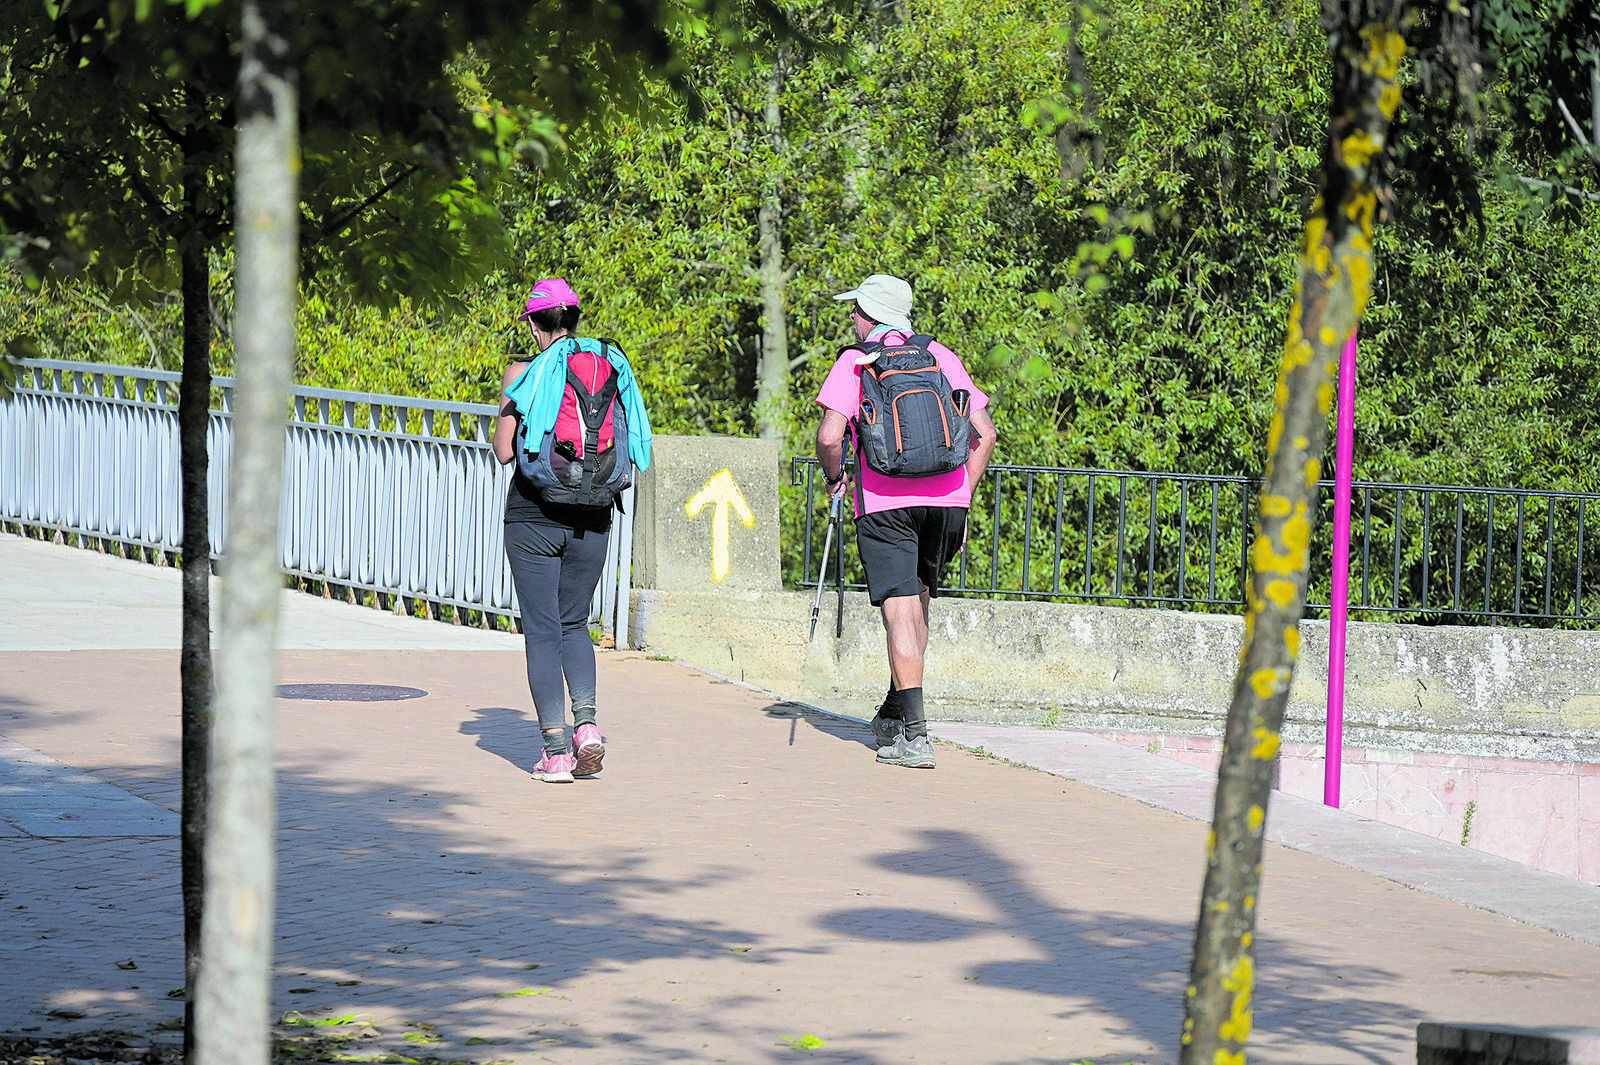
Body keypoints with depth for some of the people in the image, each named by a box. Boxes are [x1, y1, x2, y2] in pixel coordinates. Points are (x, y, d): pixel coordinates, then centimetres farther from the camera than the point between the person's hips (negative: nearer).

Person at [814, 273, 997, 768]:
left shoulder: (856, 361, 3)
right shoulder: (942, 357, 14)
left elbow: (829, 436, -9)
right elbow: (985, 434, 10)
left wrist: (835, 476, 11)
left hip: (885, 501, -4)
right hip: (946, 498, 4)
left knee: (900, 612, -7)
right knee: (918, 604, 21)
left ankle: (914, 736, -15)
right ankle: (895, 714, 29)